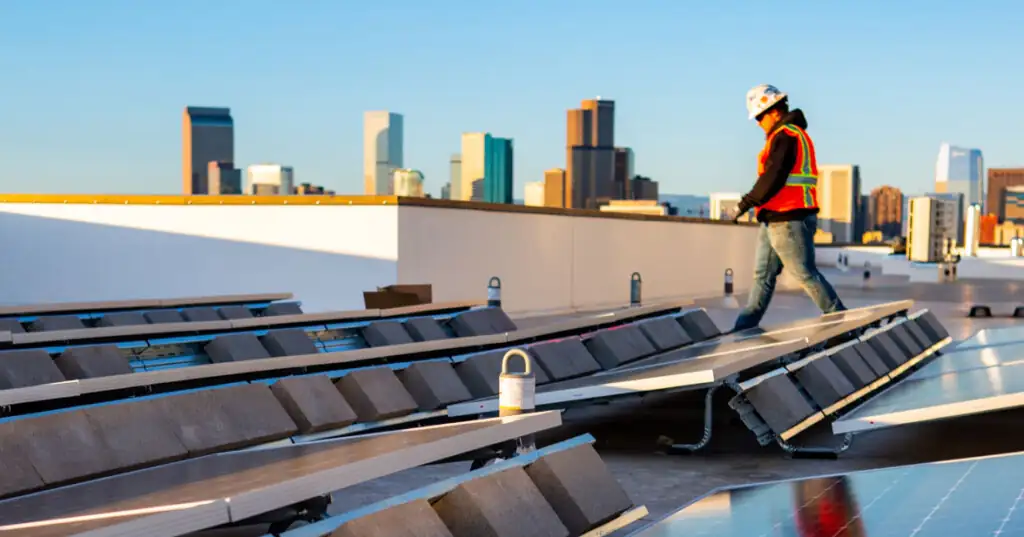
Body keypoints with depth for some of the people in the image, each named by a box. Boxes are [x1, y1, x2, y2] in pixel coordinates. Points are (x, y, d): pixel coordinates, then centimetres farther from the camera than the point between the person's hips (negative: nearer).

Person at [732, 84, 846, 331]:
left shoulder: (785, 136, -15)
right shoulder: (795, 134, 18)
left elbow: (773, 177, -23)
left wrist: (747, 202, -18)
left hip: (788, 221, -11)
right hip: (775, 220, 11)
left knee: (805, 274, -2)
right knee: (762, 275, 10)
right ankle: (745, 327, 13)